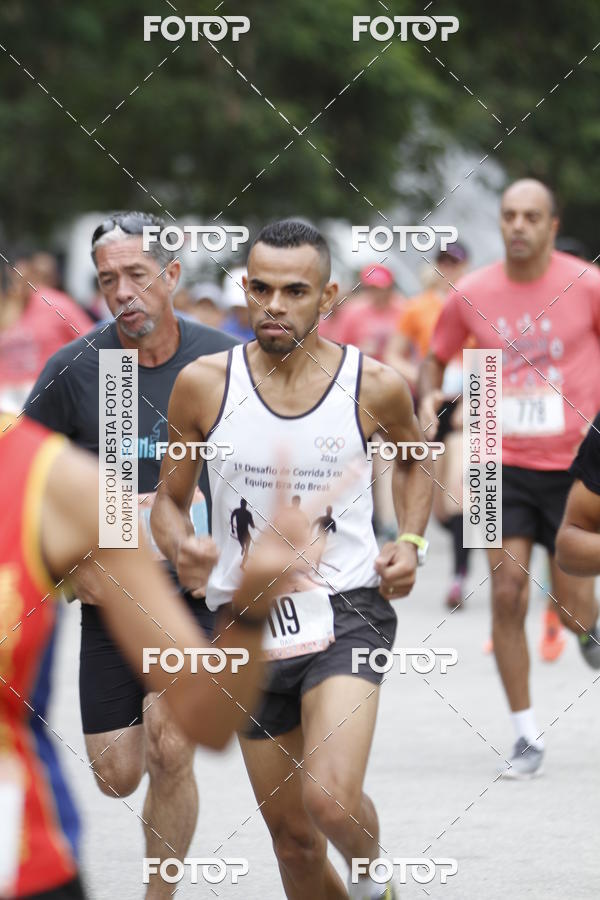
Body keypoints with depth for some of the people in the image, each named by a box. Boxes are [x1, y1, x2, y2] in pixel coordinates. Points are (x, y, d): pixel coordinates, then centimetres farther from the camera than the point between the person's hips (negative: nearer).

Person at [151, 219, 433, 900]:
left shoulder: (375, 385, -4)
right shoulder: (204, 384, -3)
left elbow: (413, 463, 18)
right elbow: (169, 498, 9)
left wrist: (410, 543, 1)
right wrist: (180, 549, -13)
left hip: (346, 613, -2)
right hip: (248, 624, 2)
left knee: (330, 799, -25)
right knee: (293, 839, 9)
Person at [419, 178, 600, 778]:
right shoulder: (470, 295, -1)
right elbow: (435, 358, 14)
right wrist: (429, 397, -6)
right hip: (505, 464, 1)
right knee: (507, 592, -9)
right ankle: (526, 735, 1)